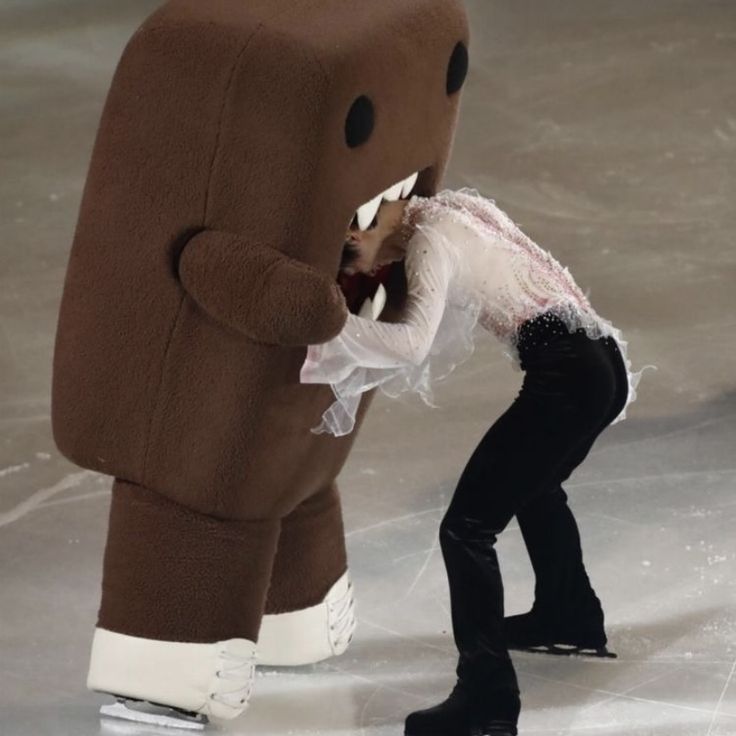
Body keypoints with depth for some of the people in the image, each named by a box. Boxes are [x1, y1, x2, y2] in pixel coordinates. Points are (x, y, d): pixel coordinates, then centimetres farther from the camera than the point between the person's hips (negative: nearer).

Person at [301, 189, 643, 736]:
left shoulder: (431, 238, -8)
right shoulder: (449, 213, 18)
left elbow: (412, 344, -23)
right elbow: (432, 346, 16)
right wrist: (346, 374, 9)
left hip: (566, 377, -10)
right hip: (603, 363, 10)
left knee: (467, 527, -6)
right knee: (535, 487, 35)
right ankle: (570, 618, 54)